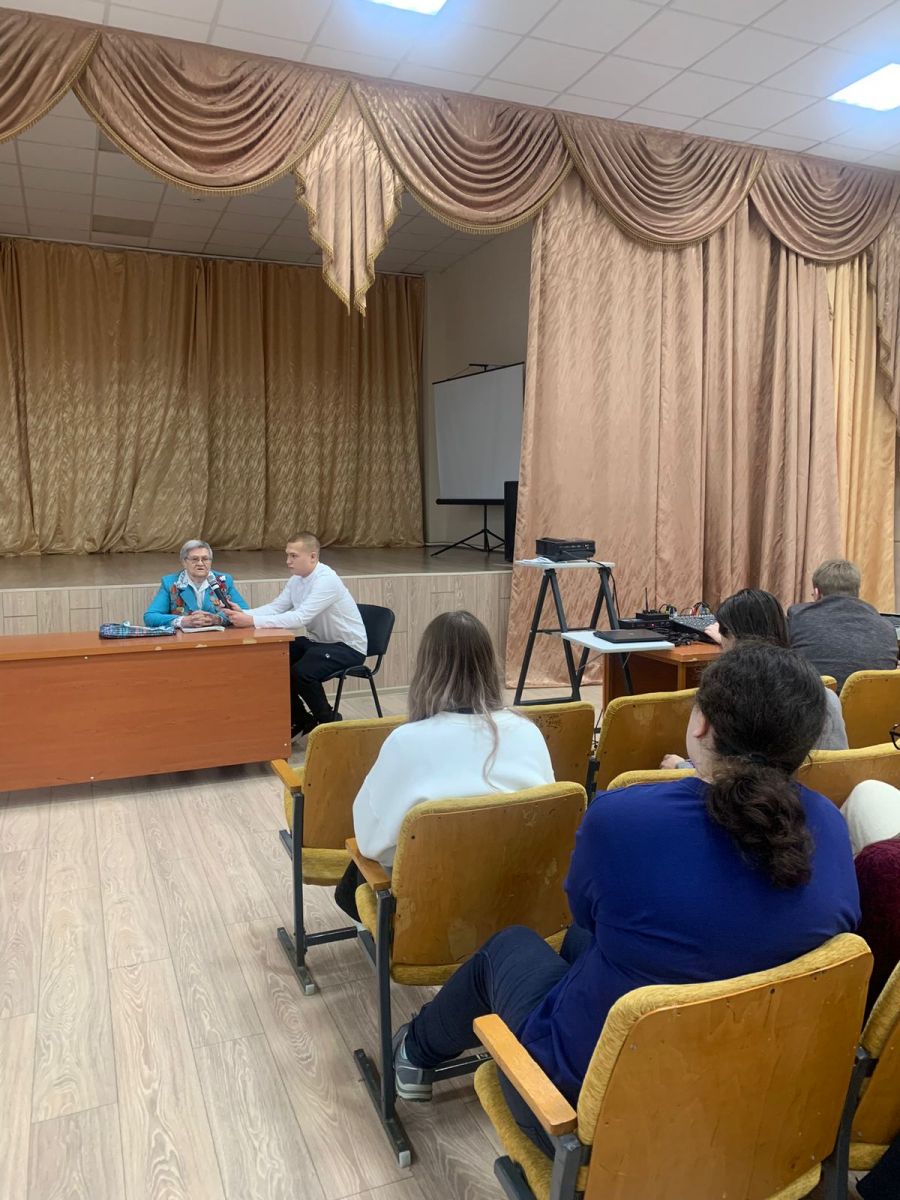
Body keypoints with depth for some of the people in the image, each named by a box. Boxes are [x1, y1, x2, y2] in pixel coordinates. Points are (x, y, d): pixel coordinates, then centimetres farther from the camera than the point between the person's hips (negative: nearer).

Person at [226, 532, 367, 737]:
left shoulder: (326, 580, -25)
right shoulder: (297, 579, 2)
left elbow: (300, 618, -34)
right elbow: (276, 607, -3)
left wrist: (252, 620, -37)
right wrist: (243, 614, -21)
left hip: (348, 647, -9)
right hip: (317, 641, 9)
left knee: (301, 672, -29)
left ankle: (329, 722, -1)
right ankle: (301, 720, 13)